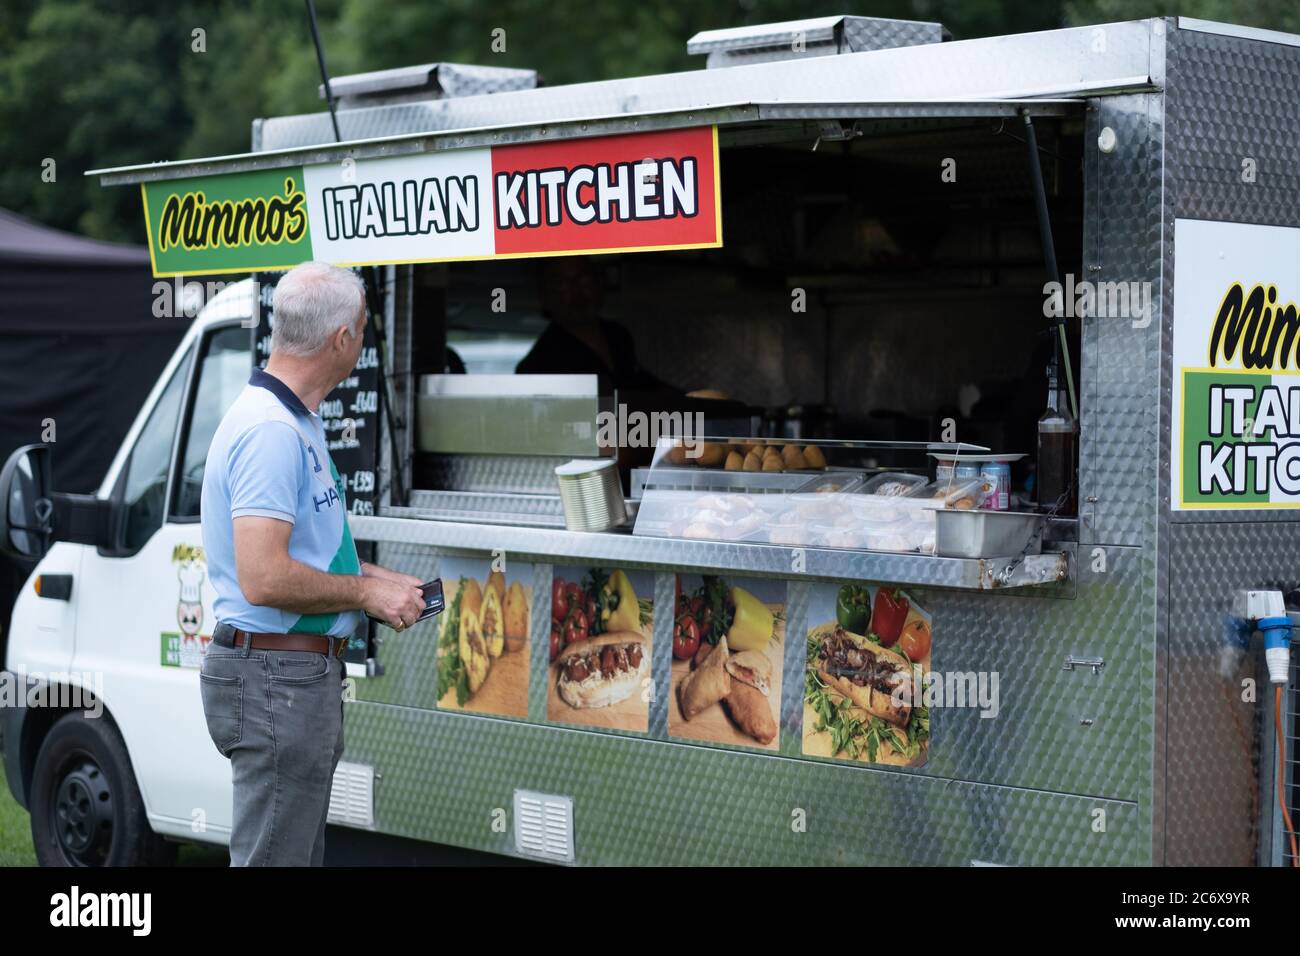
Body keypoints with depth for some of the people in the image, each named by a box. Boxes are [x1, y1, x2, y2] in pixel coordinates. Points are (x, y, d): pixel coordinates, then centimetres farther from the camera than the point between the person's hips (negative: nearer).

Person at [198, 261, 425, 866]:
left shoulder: (296, 423, 15)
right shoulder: (272, 430, -20)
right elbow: (264, 579, -27)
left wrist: (370, 578, 16)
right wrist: (366, 594, -14)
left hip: (305, 675, 11)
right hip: (278, 678, -11)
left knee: (301, 851, 17)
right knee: (274, 858, -5)